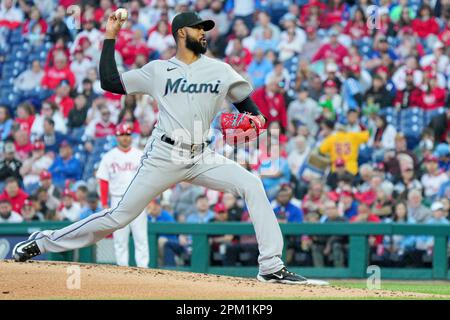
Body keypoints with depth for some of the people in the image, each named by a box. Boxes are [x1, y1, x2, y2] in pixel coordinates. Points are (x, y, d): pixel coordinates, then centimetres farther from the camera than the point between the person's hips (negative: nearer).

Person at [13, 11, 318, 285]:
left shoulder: (220, 70, 10)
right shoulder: (158, 70, 5)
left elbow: (243, 99, 18)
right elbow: (110, 82, 3)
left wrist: (256, 116, -5)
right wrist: (110, 38, 2)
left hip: (202, 157, 3)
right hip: (164, 156, -3)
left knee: (252, 184, -18)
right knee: (120, 215, -4)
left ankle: (271, 266, -18)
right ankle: (43, 241, 11)